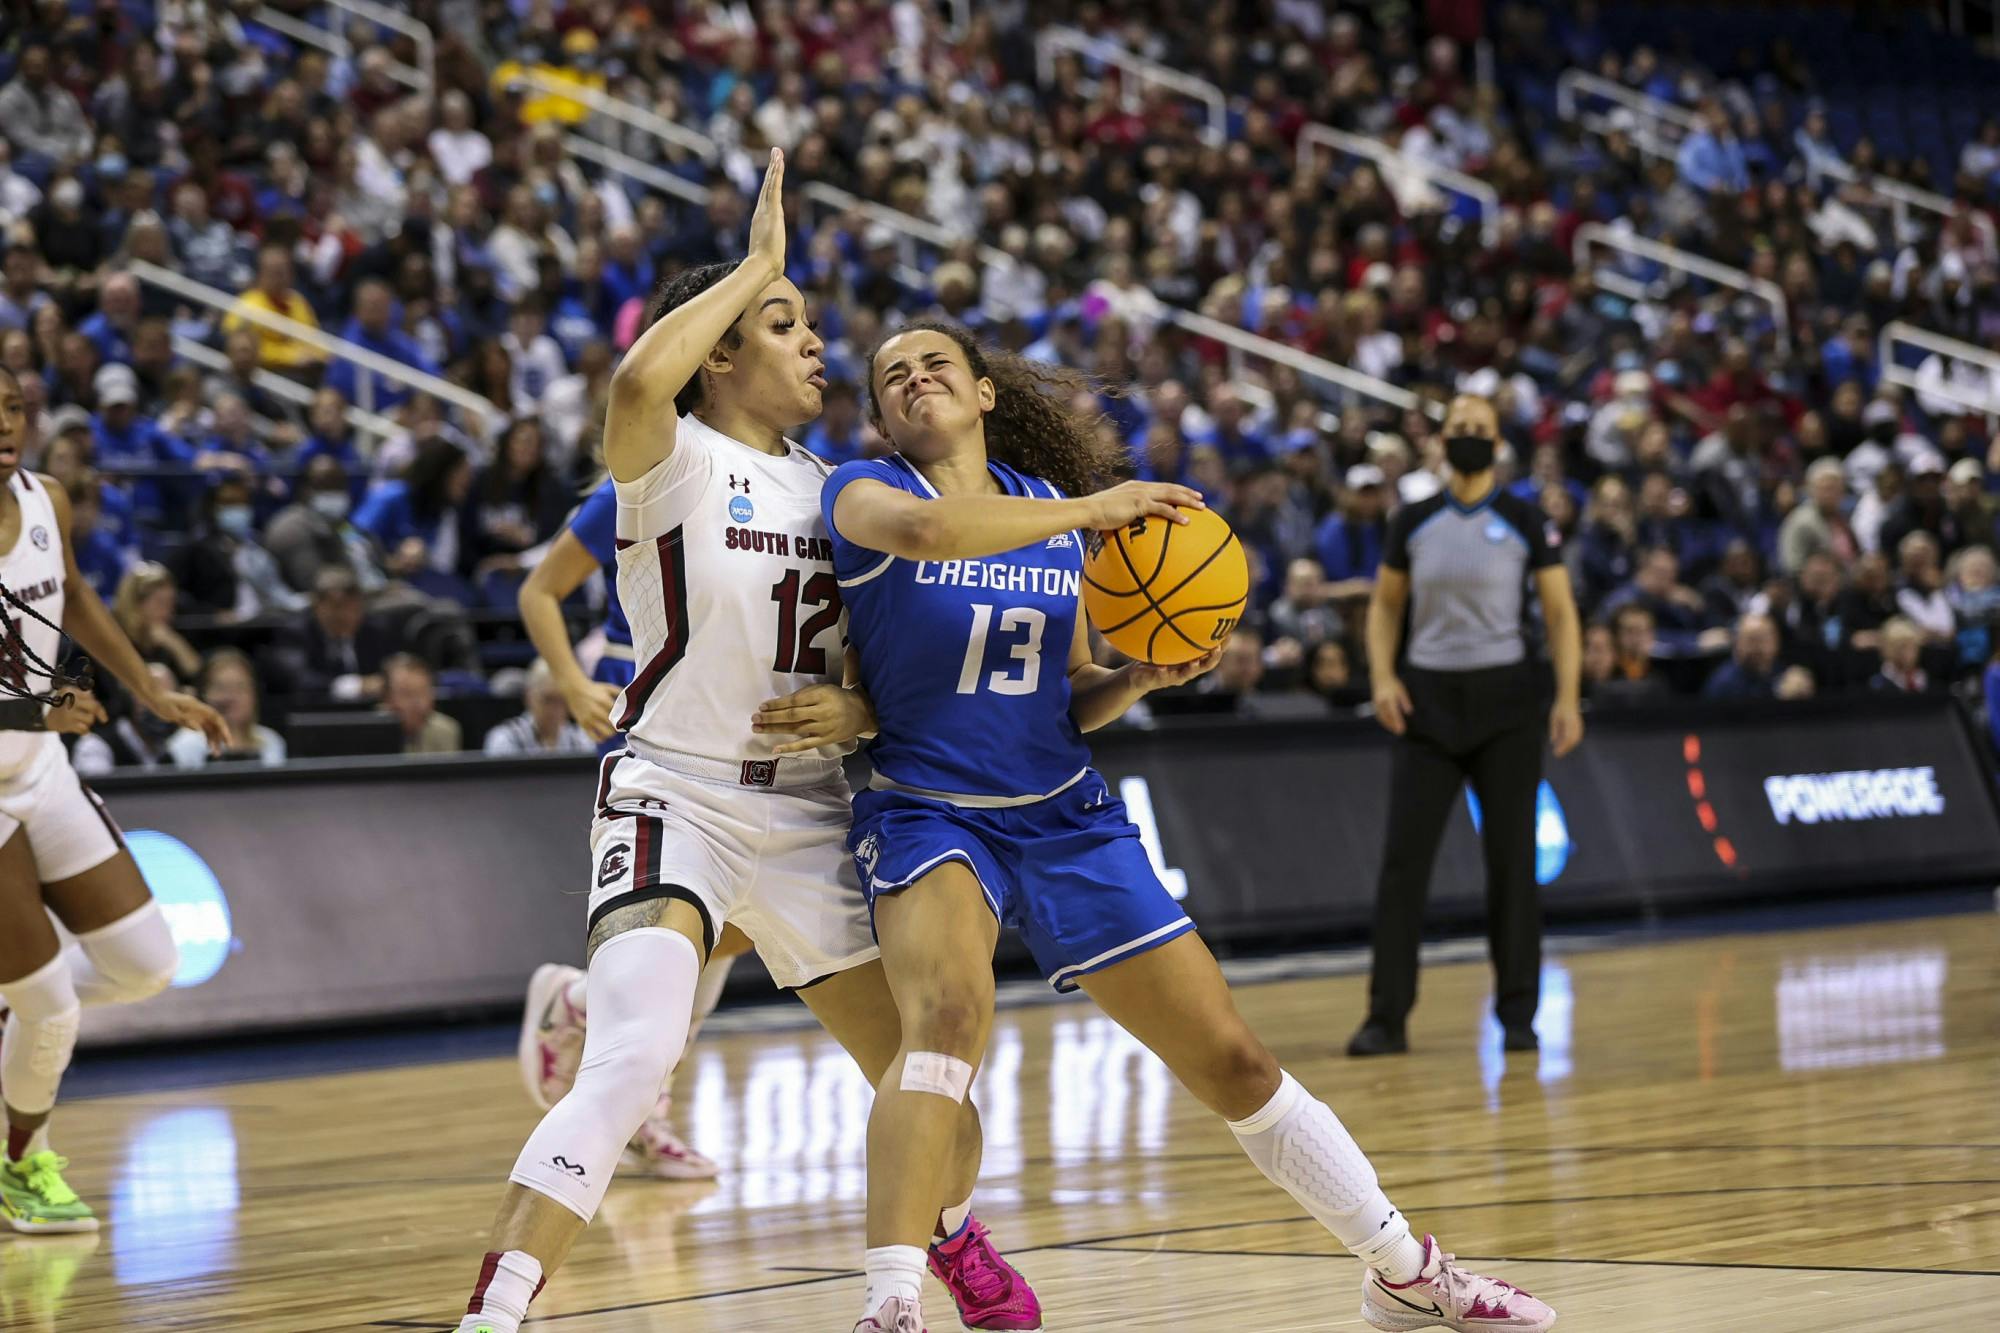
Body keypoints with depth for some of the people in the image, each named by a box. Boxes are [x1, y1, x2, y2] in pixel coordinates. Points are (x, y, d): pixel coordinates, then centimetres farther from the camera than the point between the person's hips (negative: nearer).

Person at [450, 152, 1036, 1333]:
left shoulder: (833, 490, 11)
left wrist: (861, 712, -6)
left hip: (810, 812, 6)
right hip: (674, 798, -6)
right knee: (630, 1067, -28)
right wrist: (758, 264, -19)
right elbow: (640, 381, -32)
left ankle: (955, 1237, 45)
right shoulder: (673, 464, -7)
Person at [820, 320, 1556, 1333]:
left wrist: (1143, 677, -5)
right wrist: (1091, 509, -27)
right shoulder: (865, 488, -5)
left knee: (1235, 1063, 6)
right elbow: (917, 529, -31)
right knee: (949, 1009, -35)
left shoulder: (1052, 509, 9)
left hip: (1066, 818, 4)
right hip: (928, 813, -4)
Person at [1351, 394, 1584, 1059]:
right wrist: (1383, 677, -4)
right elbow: (1385, 606, 13)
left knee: (1511, 856, 0)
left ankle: (1518, 1013, 10)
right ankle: (1387, 1016, 0)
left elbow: (1561, 613, -1)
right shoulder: (1413, 523, 5)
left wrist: (1567, 698, -12)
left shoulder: (1525, 522, -1)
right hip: (1429, 699, 2)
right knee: (1403, 855, -5)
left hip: (1504, 696, -2)